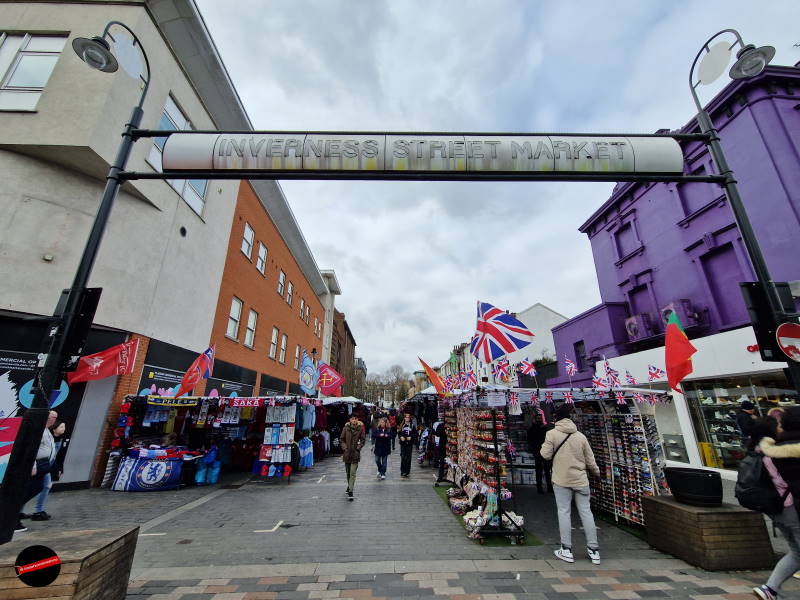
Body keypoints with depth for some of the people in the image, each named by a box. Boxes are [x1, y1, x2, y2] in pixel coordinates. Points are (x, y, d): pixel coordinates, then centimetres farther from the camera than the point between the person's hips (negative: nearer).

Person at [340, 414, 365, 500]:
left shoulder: (360, 428, -5)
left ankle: (350, 492, -4)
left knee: (353, 473, -7)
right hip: (347, 453, 2)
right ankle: (350, 486, 41)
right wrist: (344, 448, -6)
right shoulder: (345, 428, -2)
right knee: (348, 472, 18)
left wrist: (358, 448, -8)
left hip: (355, 454, -2)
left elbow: (363, 440, 2)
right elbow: (341, 439, 5)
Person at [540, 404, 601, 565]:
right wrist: (597, 472, 28)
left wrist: (543, 446, 11)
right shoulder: (581, 436, 2)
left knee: (564, 512, 6)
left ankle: (566, 550, 11)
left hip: (561, 480, -3)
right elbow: (590, 460, 8)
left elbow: (546, 455, -10)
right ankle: (594, 550, 21)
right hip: (581, 480, 3)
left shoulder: (552, 434, -8)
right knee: (586, 512, 12)